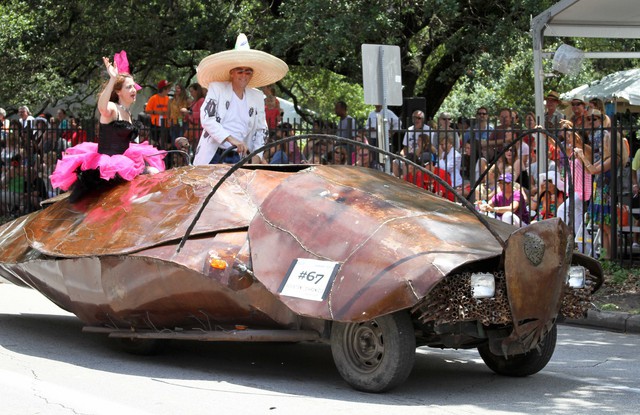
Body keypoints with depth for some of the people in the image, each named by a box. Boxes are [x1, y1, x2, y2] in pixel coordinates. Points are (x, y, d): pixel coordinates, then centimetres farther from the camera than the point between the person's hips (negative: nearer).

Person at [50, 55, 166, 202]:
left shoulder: (127, 113, 15)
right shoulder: (112, 109, -12)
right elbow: (102, 108, -40)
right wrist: (113, 79, -43)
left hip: (122, 159, 8)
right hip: (106, 162, -8)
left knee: (154, 171, 6)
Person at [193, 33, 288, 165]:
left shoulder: (257, 97, 13)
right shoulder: (217, 88, 2)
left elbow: (261, 129, 17)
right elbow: (206, 118, -8)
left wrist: (257, 155, 1)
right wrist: (230, 139, -20)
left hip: (238, 158, 3)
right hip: (212, 156, -3)